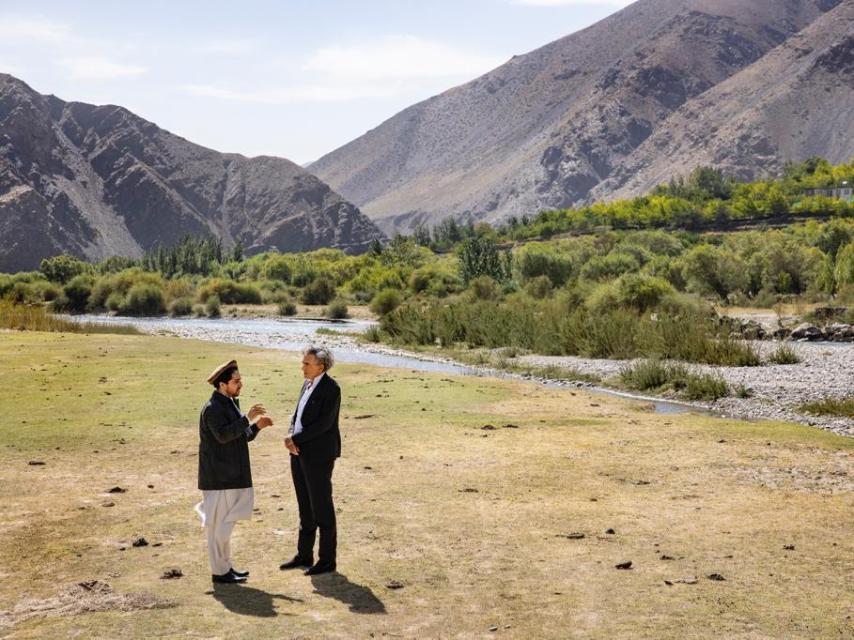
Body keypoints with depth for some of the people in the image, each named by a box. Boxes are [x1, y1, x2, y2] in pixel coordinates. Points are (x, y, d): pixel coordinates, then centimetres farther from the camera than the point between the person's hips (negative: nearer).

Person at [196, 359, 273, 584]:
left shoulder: (230, 404, 14)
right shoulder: (213, 408, -16)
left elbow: (240, 437, 18)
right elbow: (223, 435, -30)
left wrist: (257, 426, 1)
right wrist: (247, 418, -31)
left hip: (231, 475, 10)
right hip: (218, 477, -10)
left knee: (225, 523, 16)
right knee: (219, 524, -2)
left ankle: (225, 566, 25)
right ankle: (219, 571, 5)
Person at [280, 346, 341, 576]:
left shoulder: (331, 389, -15)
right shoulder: (308, 385, 12)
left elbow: (323, 424, -22)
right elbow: (297, 416, 13)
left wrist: (295, 439, -16)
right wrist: (291, 437, -6)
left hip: (319, 455, -8)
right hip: (300, 453, 9)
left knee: (322, 508, -1)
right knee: (305, 507, 15)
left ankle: (327, 560, 8)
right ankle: (304, 555, 25)